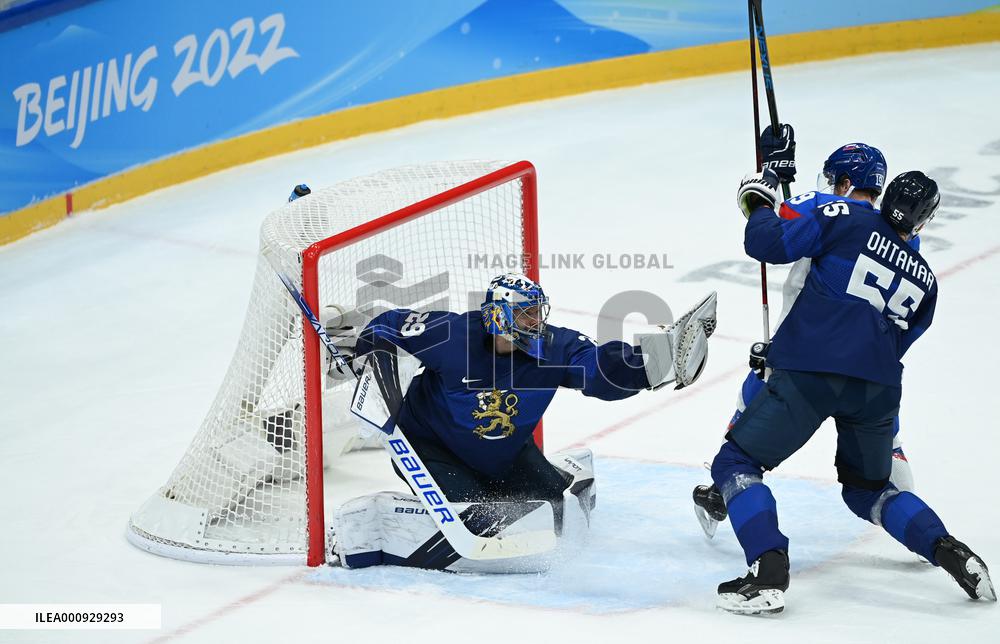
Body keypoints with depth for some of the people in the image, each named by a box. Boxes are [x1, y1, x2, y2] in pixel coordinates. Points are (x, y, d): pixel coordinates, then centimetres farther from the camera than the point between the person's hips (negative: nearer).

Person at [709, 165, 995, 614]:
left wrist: (758, 203, 15)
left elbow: (768, 243, -5)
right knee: (867, 489, 27)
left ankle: (769, 572, -13)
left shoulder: (846, 219, 4)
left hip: (811, 375, -5)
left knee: (735, 463, 6)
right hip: (878, 389, 5)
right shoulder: (923, 279, 21)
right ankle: (948, 550, 8)